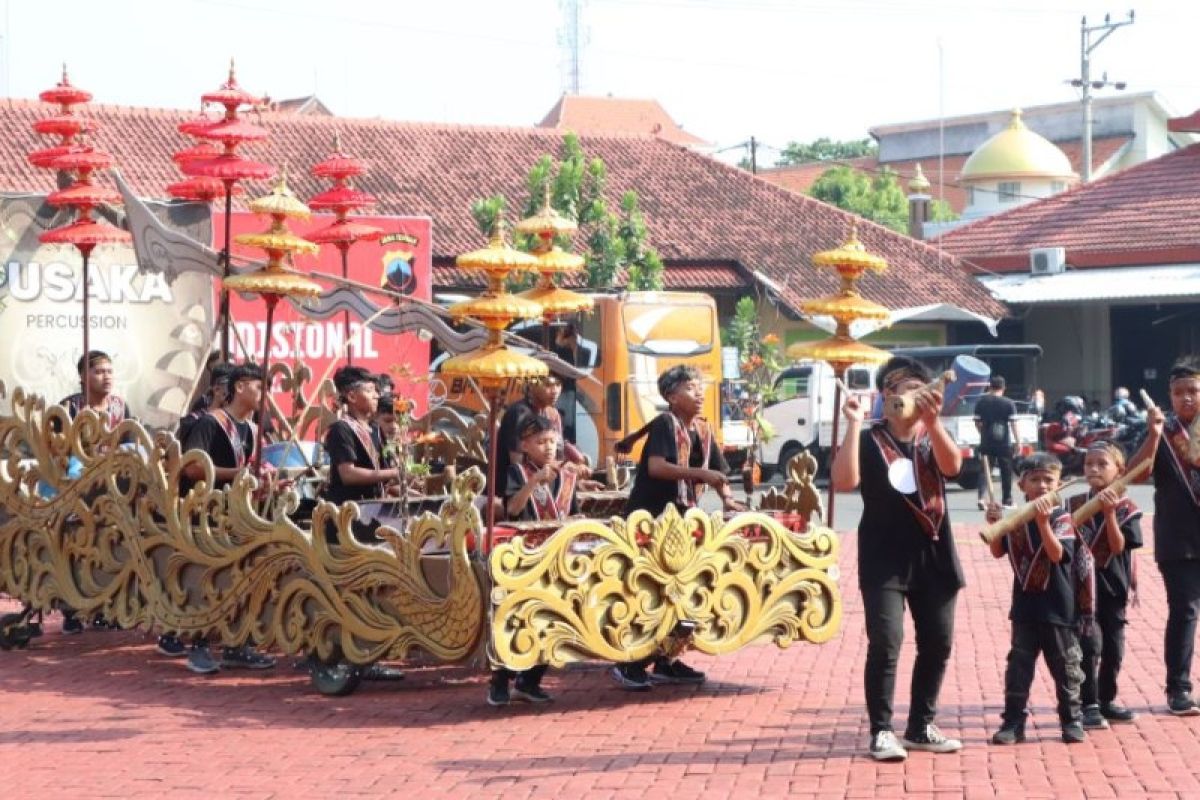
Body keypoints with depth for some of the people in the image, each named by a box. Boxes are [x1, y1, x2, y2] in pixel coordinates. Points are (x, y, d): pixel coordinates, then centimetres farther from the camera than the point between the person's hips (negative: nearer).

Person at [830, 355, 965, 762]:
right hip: (884, 559, -4)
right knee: (885, 643, -13)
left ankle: (921, 726, 22)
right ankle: (881, 731, -6)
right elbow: (844, 481, -18)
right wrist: (853, 424, -19)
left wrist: (932, 420, -31)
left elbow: (952, 465, -16)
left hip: (933, 557, 4)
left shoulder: (933, 438, 7)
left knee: (937, 644, 8)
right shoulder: (868, 440, -1)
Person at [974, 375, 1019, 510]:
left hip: (986, 442, 2)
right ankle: (1007, 500, 17)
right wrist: (1018, 441, -5)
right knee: (1006, 472, 10)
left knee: (985, 470, 4)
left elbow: (977, 422, 6)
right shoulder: (1009, 404, -5)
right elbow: (1013, 423, -8)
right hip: (1004, 443, -1)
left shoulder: (981, 402, 2)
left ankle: (981, 497, -16)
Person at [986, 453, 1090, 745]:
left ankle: (1072, 720, 18)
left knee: (1065, 666, 7)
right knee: (1018, 666, 5)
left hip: (1057, 608, -4)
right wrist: (995, 524, -8)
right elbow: (998, 552, 7)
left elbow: (1057, 554, -22)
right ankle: (1013, 722, 10)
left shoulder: (1061, 518, -9)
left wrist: (1043, 521, -33)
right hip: (1025, 604, 4)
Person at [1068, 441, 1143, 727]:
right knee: (1090, 644, -9)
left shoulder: (1126, 508, -2)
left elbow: (1118, 547, -14)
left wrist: (1109, 513, -23)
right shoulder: (1073, 505, 1)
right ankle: (1088, 704, -3)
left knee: (1113, 647, 9)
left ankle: (1106, 700, 24)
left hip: (1113, 587, 1)